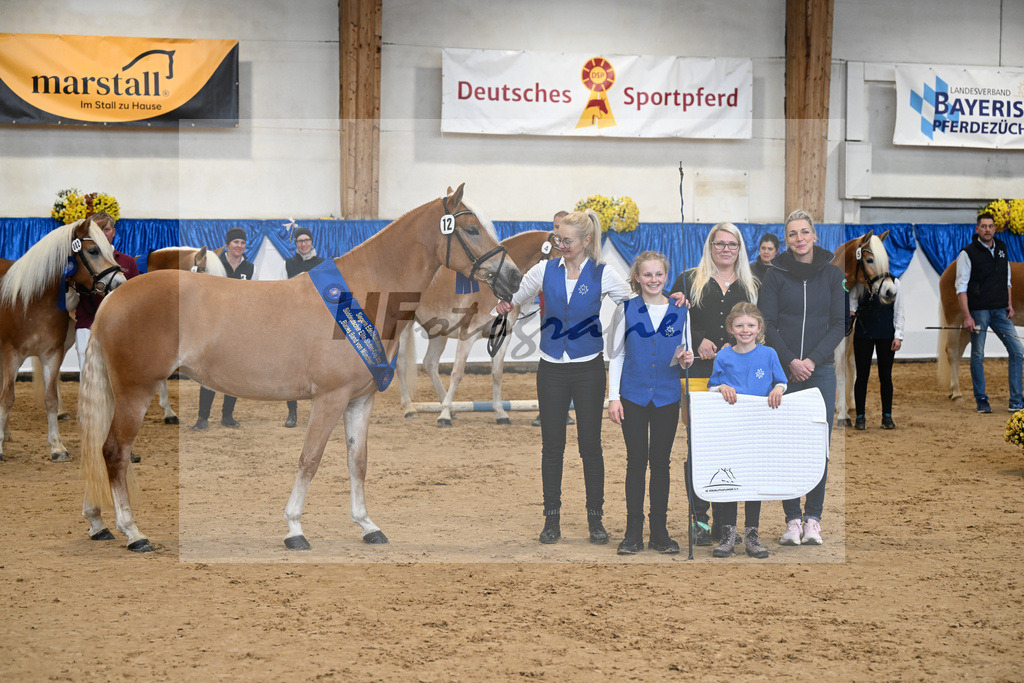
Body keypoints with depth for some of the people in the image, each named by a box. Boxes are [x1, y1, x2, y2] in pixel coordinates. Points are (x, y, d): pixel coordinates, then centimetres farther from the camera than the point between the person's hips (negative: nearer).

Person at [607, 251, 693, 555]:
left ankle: (660, 532, 11)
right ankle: (633, 532, 7)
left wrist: (688, 358, -11)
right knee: (636, 461, 1)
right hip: (634, 396, -1)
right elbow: (616, 355, 5)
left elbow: (687, 351, 14)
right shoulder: (626, 309, 2)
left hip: (667, 396, 1)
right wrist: (613, 397, -1)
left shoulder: (680, 311, 4)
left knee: (661, 462, 5)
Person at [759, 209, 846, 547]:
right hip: (783, 370, 0)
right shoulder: (775, 275, 4)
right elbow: (766, 324, 1)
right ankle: (792, 519, 4)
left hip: (821, 369, 0)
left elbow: (840, 323, 3)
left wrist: (813, 360, -9)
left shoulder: (833, 274, 6)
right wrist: (790, 361, -11)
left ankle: (813, 518, 6)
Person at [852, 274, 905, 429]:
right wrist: (851, 312, -15)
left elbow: (898, 312, 4)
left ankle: (887, 416, 15)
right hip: (863, 333, 0)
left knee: (886, 376, 6)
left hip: (886, 334, 0)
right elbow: (853, 302, 8)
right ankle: (860, 417, 8)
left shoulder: (894, 283, 4)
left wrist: (898, 336, -2)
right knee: (862, 375, 2)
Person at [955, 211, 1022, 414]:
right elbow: (961, 287, -9)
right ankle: (981, 400, 12)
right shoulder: (968, 253, -6)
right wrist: (967, 317, -16)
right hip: (978, 311, -5)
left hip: (1000, 311, 5)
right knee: (978, 356, 0)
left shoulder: (1001, 248, 11)